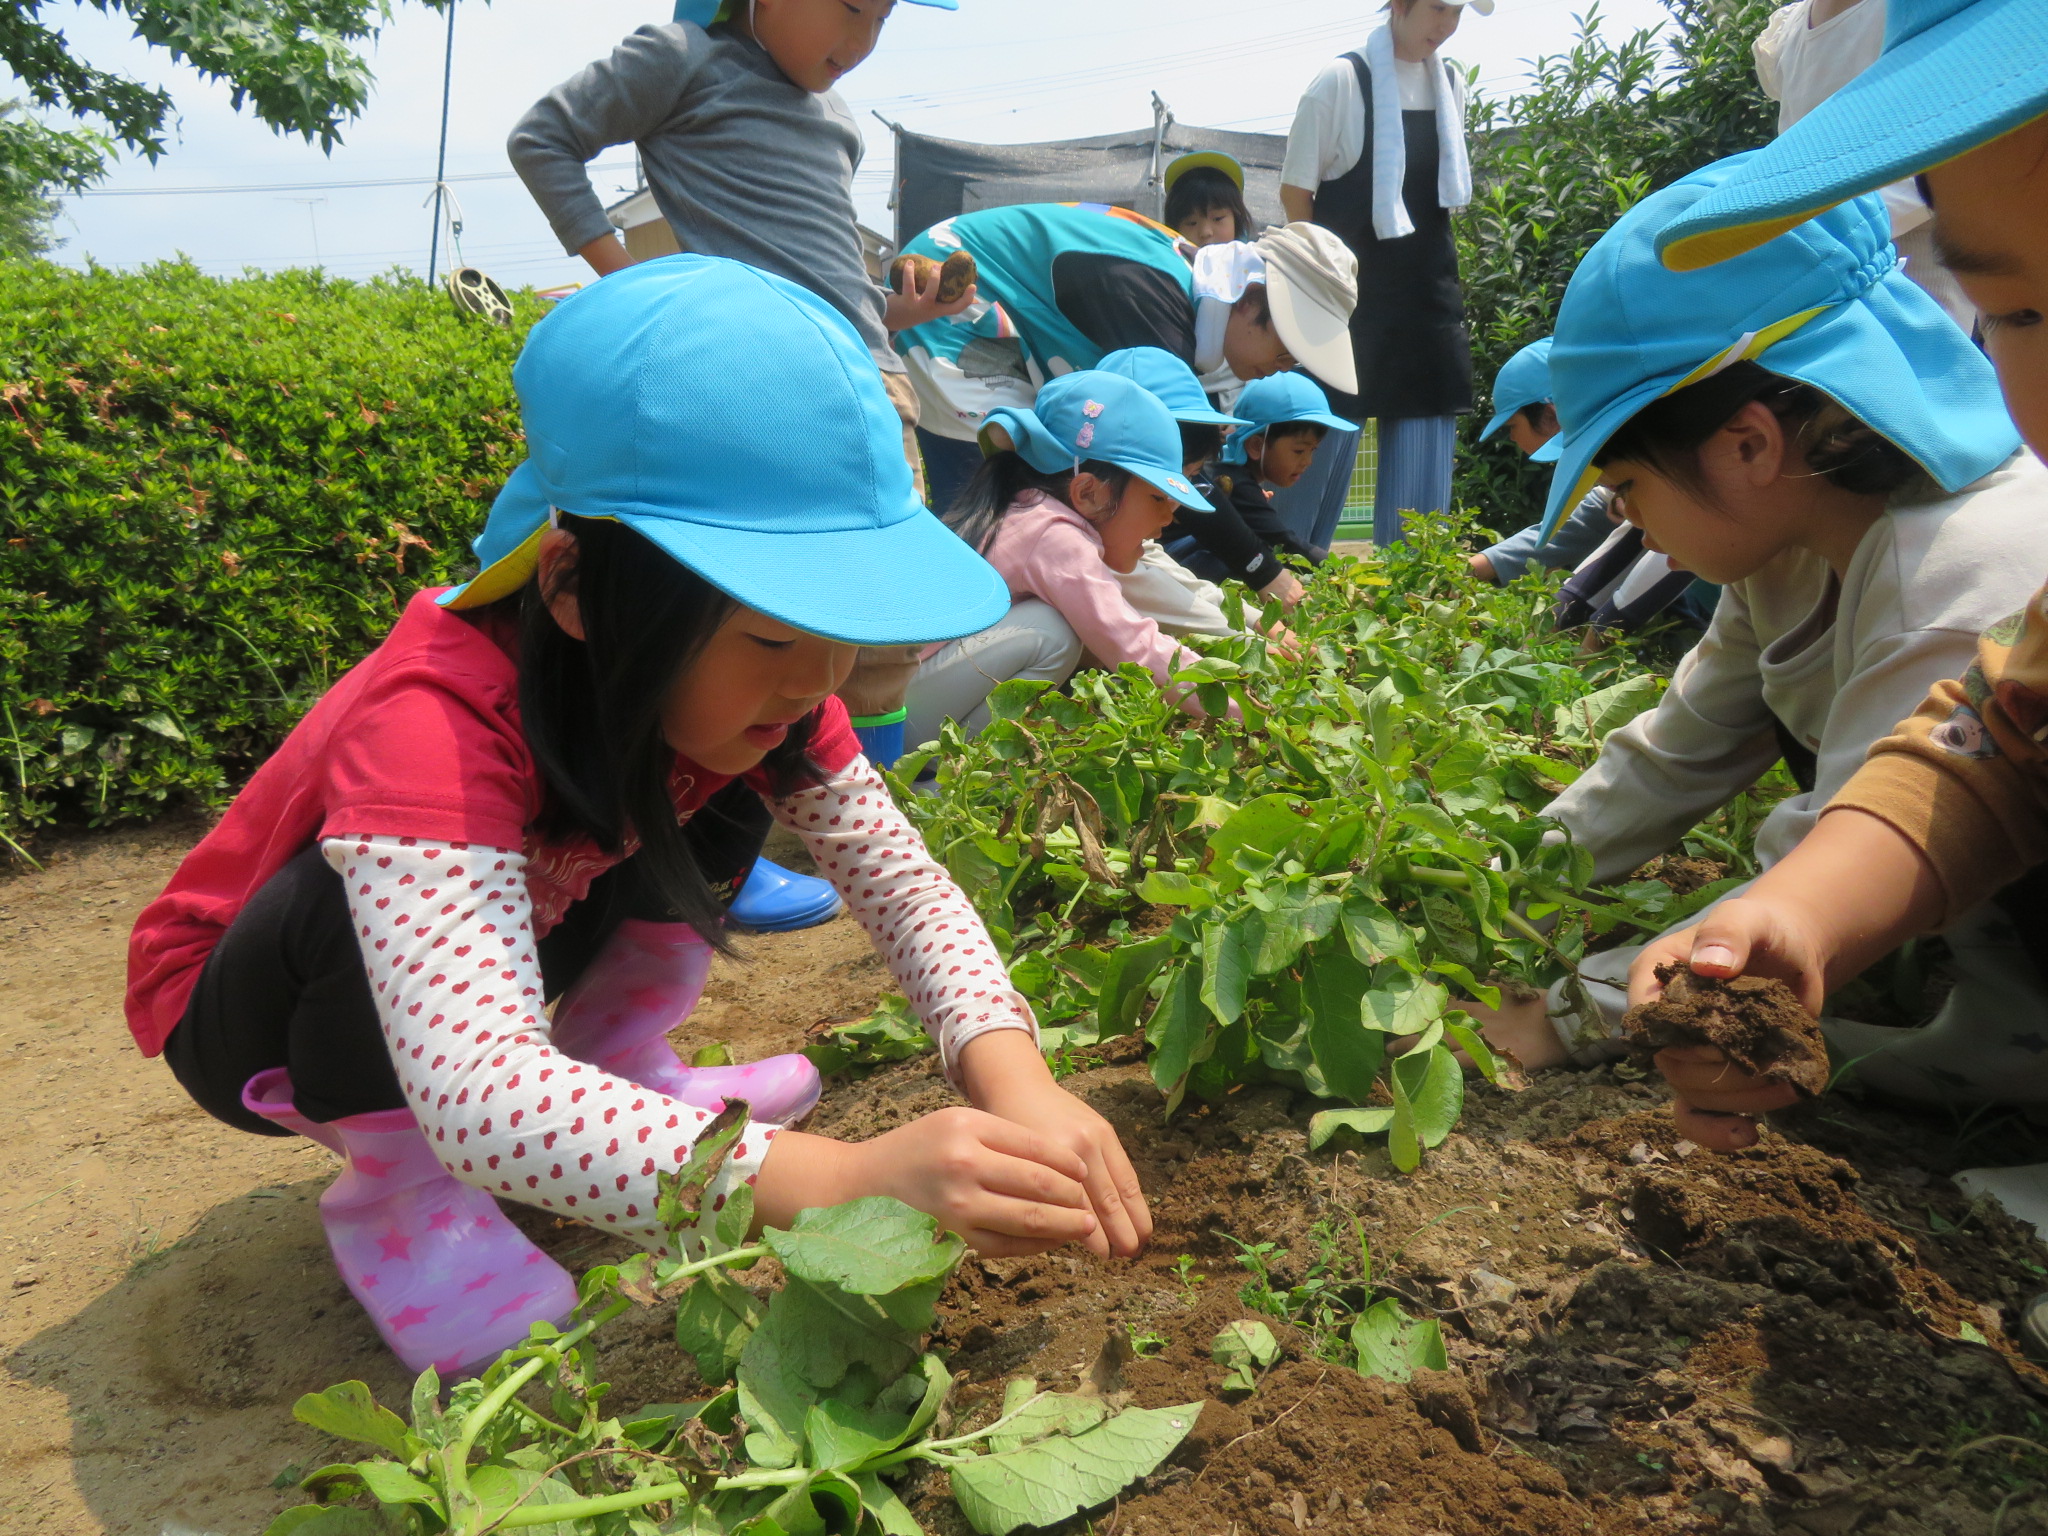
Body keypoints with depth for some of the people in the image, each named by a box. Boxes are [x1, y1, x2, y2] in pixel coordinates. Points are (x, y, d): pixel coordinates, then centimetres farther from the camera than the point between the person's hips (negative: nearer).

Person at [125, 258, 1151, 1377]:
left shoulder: (727, 672, -20)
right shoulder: (430, 723, -41)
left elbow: (899, 873, -20)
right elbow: (470, 1086, -51)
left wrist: (1011, 1073, -39)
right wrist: (844, 1179, -61)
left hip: (512, 954, 5)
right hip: (246, 1014, -5)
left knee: (720, 793, -13)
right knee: (380, 899, -37)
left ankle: (614, 1069, 3)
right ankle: (391, 1186, -9)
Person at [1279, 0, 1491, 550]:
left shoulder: (1452, 84, 10)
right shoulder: (1343, 79, -8)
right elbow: (1295, 190, -5)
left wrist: (1431, 256, 13)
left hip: (1427, 291, 6)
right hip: (1348, 288, -5)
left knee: (1425, 431, 3)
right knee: (1331, 428, -4)